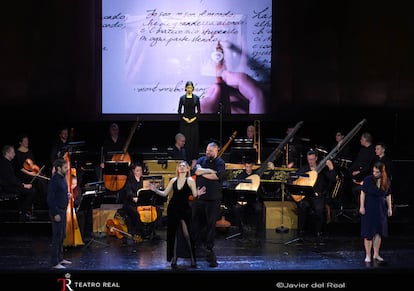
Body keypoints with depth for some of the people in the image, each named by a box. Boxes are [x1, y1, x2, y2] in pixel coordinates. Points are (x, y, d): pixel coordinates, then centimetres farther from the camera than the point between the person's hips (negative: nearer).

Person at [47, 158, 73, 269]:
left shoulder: (63, 178, 10)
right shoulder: (54, 180, -18)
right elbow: (50, 198, -20)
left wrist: (68, 195, 5)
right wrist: (55, 214, -21)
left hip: (63, 210, 9)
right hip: (57, 211, -9)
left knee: (62, 236, 17)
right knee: (57, 237, -5)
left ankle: (60, 258, 28)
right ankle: (55, 263, 0)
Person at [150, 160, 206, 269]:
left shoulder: (190, 180, -2)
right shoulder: (173, 180, 9)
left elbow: (194, 195, -8)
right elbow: (164, 194, 13)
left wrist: (198, 194, -29)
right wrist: (155, 190, -2)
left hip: (184, 210, -4)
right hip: (173, 209, 4)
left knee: (186, 233, -10)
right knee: (173, 233, 6)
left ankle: (192, 259, -4)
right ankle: (174, 258, 13)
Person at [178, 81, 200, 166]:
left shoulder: (196, 98, 2)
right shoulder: (182, 98, 1)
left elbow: (198, 111, 3)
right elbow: (179, 111, 2)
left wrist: (194, 118, -10)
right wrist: (184, 118, -11)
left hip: (194, 121, 1)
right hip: (184, 122, -1)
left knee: (194, 140, 0)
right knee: (185, 140, -1)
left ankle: (193, 158, 7)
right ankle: (186, 158, 4)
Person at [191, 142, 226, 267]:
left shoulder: (220, 163, 0)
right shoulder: (201, 160, 10)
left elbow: (217, 176, -17)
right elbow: (196, 170, -9)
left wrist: (202, 172, -7)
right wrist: (210, 171, -14)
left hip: (213, 199, -3)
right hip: (199, 197, 3)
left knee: (211, 224, -1)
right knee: (196, 222, 7)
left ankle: (209, 249, 5)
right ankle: (196, 244, 21)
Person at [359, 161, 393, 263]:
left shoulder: (387, 182, -2)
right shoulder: (368, 179, -11)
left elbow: (388, 196, 8)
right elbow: (363, 193, -7)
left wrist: (389, 208, 8)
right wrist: (361, 206, -10)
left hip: (381, 209, 3)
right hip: (369, 208, -3)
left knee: (378, 232, 8)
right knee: (369, 232, -1)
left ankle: (376, 254, 19)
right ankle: (368, 255, 6)